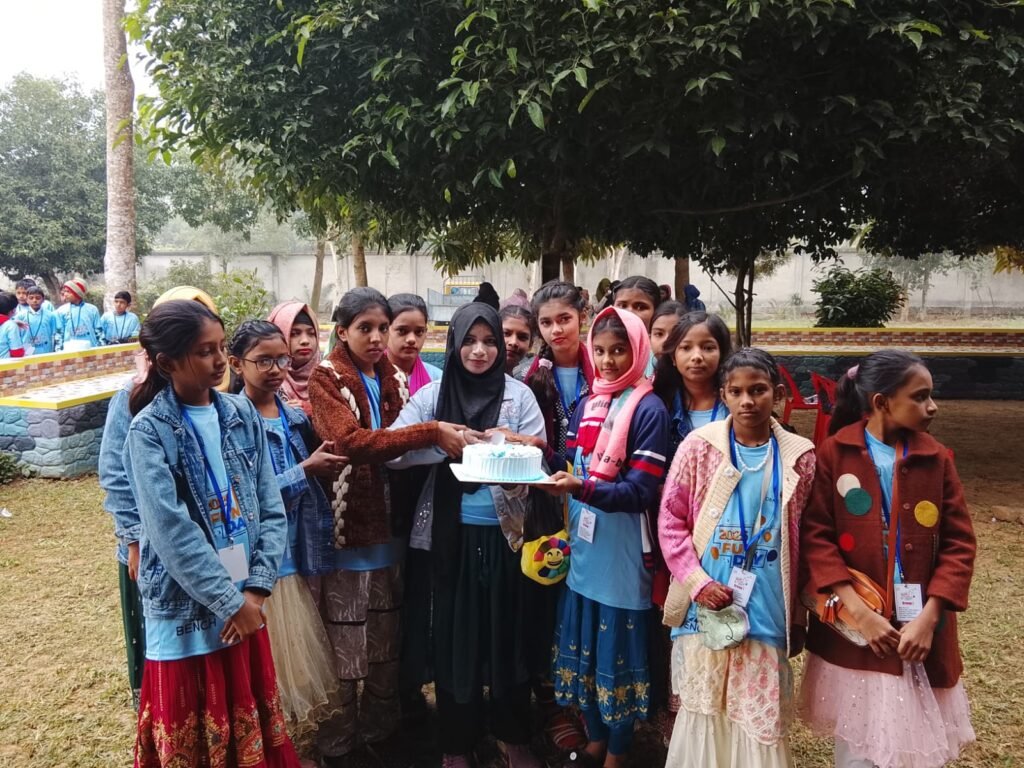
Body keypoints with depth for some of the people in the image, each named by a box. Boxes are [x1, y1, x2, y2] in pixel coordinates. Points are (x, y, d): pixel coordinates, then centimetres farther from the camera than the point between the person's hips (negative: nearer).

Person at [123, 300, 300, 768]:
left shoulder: (243, 416, 0)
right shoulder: (149, 431, -14)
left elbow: (270, 509, 0)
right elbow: (172, 533, -19)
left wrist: (257, 588, -9)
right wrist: (230, 603, -16)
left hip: (245, 602, 4)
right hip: (185, 606, -4)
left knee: (251, 726, 18)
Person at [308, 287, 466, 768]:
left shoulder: (394, 380, 11)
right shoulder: (326, 379, -8)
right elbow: (351, 441, -26)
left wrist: (449, 438, -6)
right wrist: (431, 433, -32)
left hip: (388, 525, 6)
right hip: (346, 528, -5)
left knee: (386, 641, 15)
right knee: (345, 646, 5)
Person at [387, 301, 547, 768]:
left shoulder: (518, 394, 0)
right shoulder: (431, 395, 0)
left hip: (505, 532, 0)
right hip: (450, 534, 0)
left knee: (507, 631, 11)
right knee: (454, 633, 8)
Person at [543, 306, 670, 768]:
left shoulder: (649, 409, -11)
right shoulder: (586, 404, 7)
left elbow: (641, 491, -17)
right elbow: (569, 467, 8)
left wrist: (580, 487, -29)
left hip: (622, 550, -6)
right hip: (582, 544, 6)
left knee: (618, 646, 7)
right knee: (584, 641, 16)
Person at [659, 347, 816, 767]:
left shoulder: (799, 457, 0)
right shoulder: (699, 446, -4)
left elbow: (804, 542, 5)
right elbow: (670, 520, -2)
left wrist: (798, 618, 8)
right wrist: (696, 581, -12)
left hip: (766, 611, 1)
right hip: (707, 607, 0)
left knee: (761, 716, 10)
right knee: (704, 709, 13)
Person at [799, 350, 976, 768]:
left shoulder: (937, 458, 0)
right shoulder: (834, 454, -7)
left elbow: (959, 544, -2)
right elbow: (816, 537, -10)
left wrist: (929, 618, -12)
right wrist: (859, 612, -17)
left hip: (921, 629, 2)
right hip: (852, 628, -2)